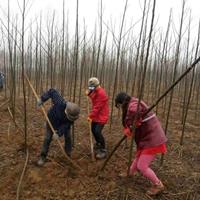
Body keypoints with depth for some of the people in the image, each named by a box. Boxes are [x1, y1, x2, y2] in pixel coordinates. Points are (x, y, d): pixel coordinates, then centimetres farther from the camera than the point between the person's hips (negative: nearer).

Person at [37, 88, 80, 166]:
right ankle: (43, 157, 13)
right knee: (48, 138, -1)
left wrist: (59, 133, -36)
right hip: (52, 120, -2)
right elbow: (52, 91, -34)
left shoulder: (73, 114, -32)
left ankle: (68, 156, 20)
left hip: (64, 123, 2)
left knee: (68, 138, 2)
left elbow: (67, 125, -27)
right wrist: (42, 99, -35)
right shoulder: (60, 103, -44)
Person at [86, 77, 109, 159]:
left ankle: (103, 150, -3)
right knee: (93, 130, 17)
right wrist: (89, 93, 0)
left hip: (101, 116, -10)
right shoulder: (95, 91, 6)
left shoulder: (101, 93, -24)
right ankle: (98, 144, 41)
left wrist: (90, 116, -19)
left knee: (97, 132, -16)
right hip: (96, 115, 10)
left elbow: (97, 107, -24)